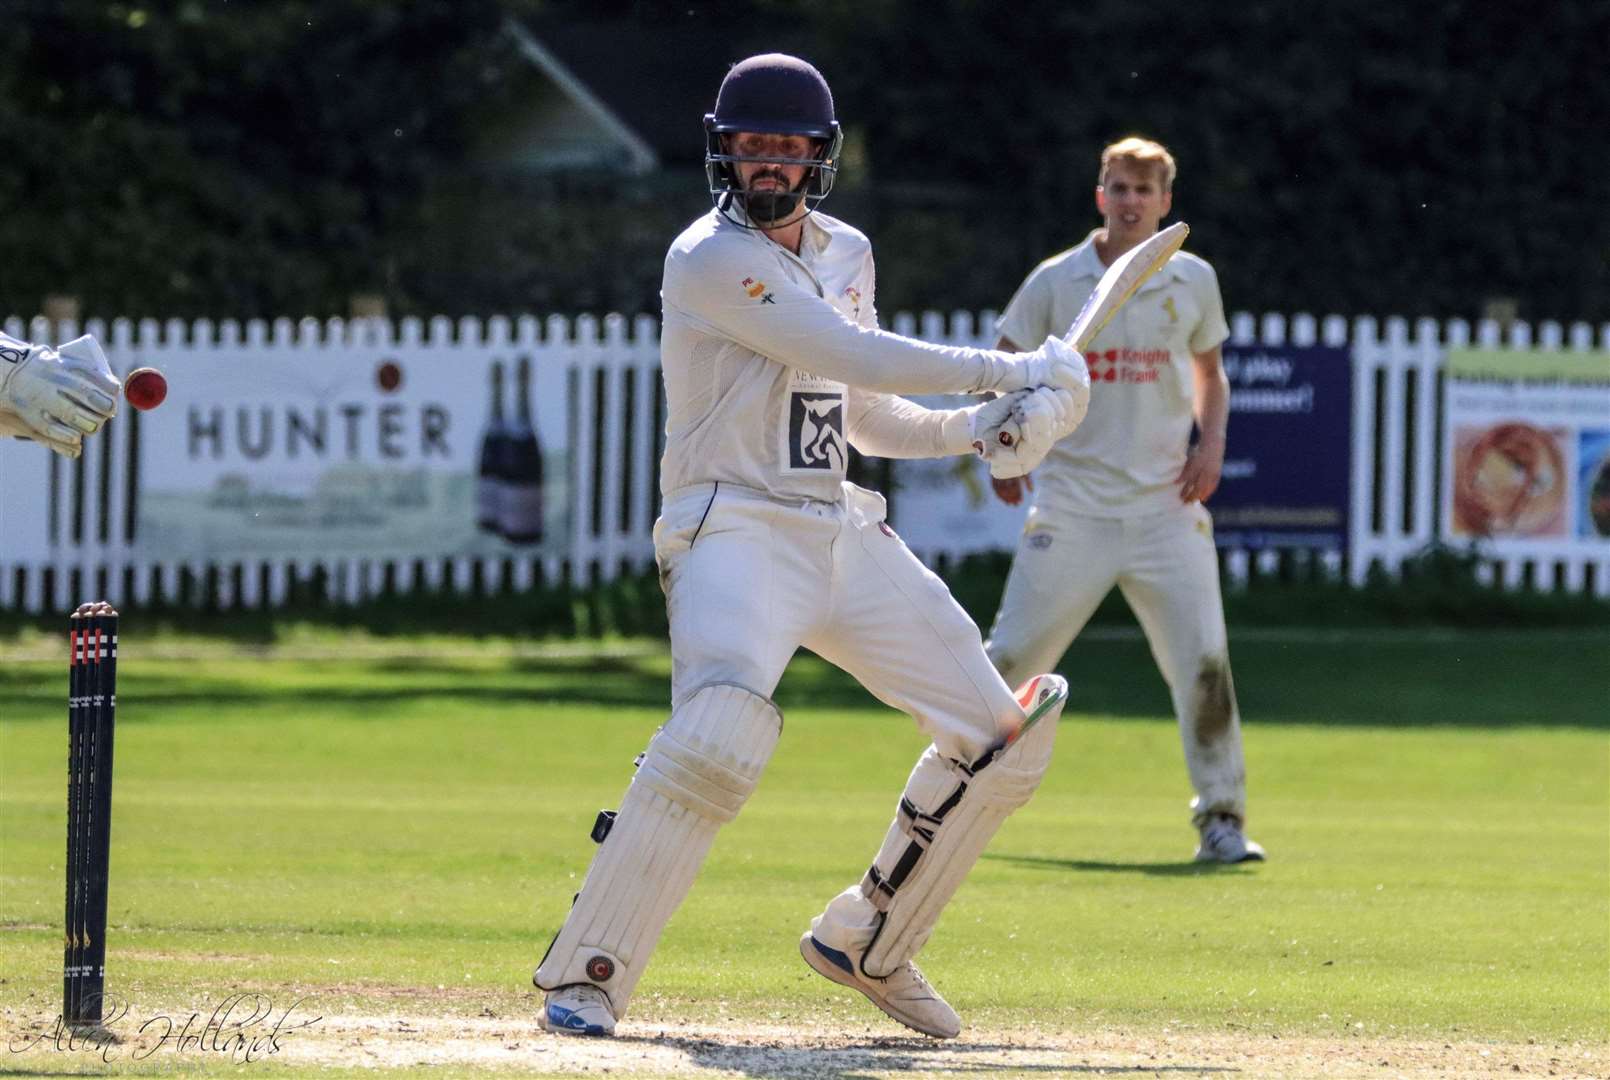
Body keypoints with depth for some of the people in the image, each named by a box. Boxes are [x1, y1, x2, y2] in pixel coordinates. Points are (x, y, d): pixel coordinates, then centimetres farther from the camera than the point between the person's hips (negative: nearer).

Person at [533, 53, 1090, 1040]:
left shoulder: (846, 254, 15)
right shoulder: (711, 259, -11)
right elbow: (855, 358, -18)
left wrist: (971, 430, 4)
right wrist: (1007, 372, -11)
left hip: (843, 532, 8)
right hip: (735, 531, -8)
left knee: (1000, 736, 6)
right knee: (721, 733, -33)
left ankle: (867, 944, 21)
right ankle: (587, 975, -24)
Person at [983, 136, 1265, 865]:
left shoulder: (1193, 281, 7)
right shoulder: (1055, 282, 1)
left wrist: (1212, 441, 3)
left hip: (1166, 507, 1)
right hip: (1071, 510, -1)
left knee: (1203, 660, -10)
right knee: (1011, 658, -2)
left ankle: (1222, 817, -2)